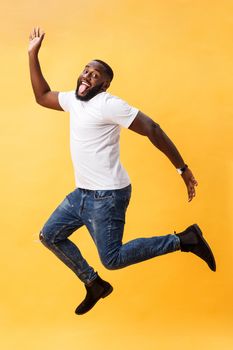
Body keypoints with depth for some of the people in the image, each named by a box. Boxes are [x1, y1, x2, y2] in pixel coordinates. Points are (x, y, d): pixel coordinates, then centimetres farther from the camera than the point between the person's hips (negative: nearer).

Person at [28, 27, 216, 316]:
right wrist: (33, 55, 14)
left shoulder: (108, 104, -17)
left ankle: (184, 239, 2)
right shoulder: (74, 100, 8)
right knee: (49, 236, 15)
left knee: (112, 259, -7)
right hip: (82, 193, 9)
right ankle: (94, 285, 27)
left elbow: (152, 129, -19)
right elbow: (42, 97, 22)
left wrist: (183, 169, -20)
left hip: (107, 195, -9)